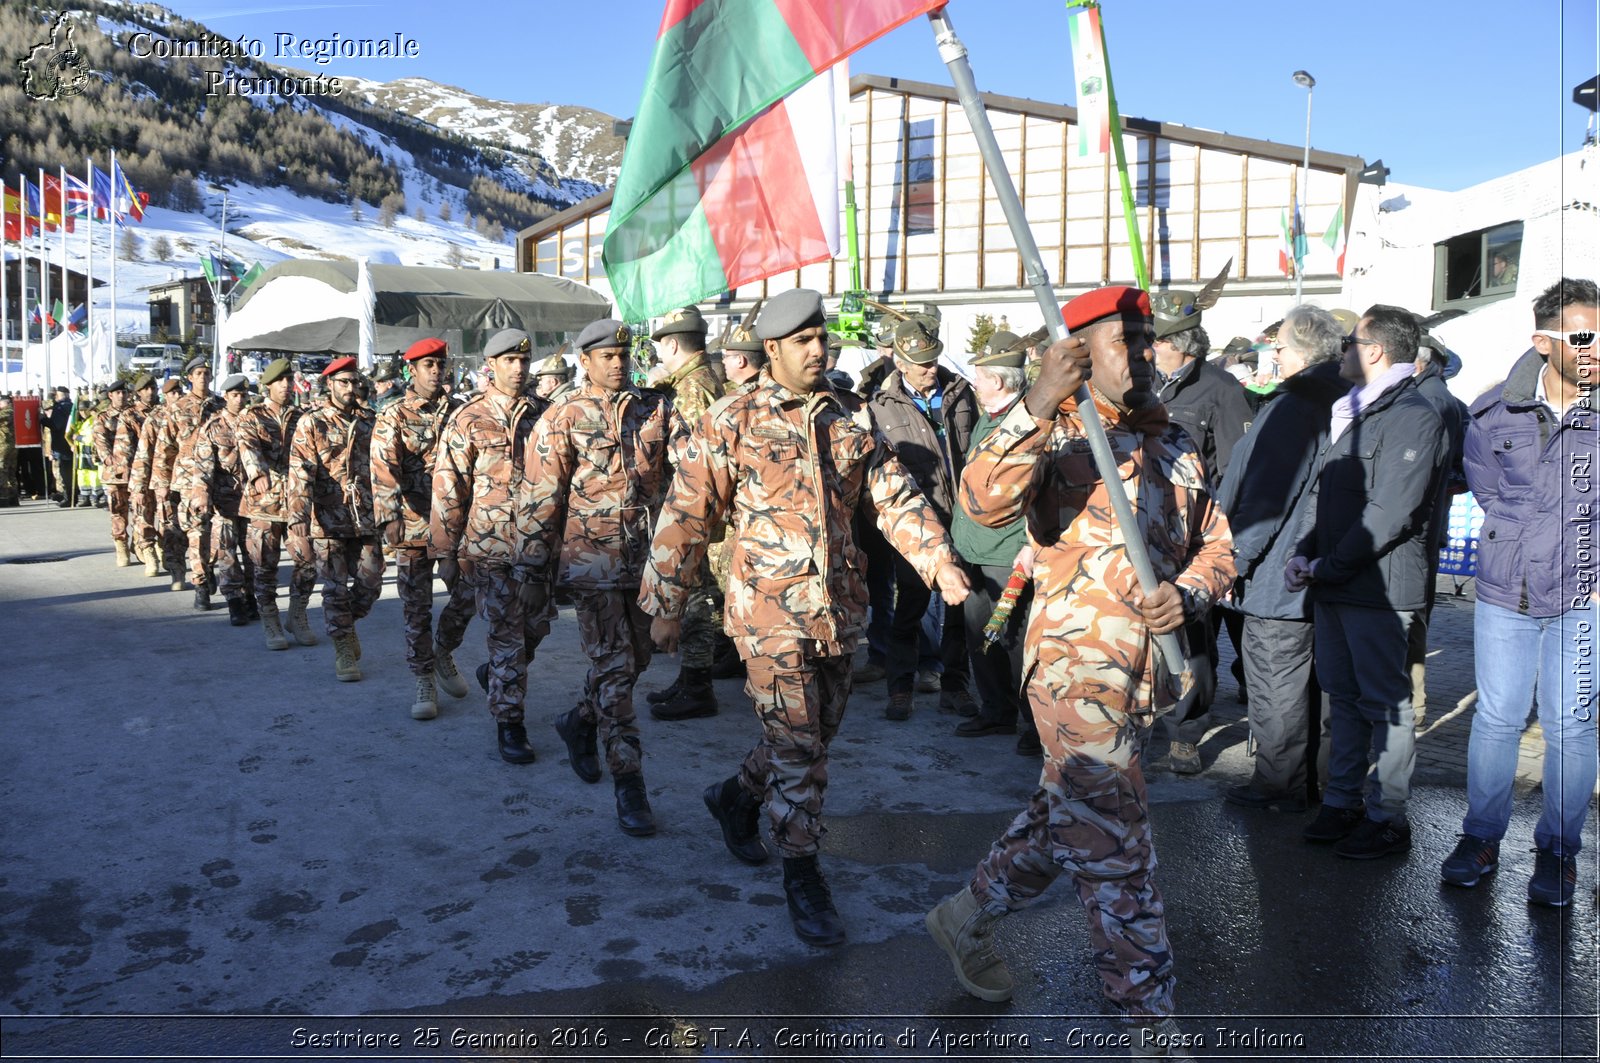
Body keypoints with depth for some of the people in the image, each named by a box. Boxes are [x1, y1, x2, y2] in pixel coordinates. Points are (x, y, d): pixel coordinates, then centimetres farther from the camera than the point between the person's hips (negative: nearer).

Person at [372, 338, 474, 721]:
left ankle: (443, 652, 29)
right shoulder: (393, 416, -2)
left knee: (468, 593, 2)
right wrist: (389, 516, -29)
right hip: (413, 523, -3)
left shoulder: (457, 411, 9)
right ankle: (424, 682, 16)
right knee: (417, 608, 4)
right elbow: (383, 468, -15)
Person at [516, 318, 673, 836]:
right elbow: (538, 500, -4)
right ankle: (628, 783, 3)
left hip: (646, 559, 5)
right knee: (613, 670, -4)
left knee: (636, 659, 15)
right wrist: (532, 571, -5)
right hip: (593, 561, -5)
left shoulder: (655, 410, 8)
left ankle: (579, 723, 42)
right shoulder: (561, 421, -3)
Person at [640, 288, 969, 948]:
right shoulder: (732, 423, -4)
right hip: (770, 611, -5)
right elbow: (686, 515, -4)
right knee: (795, 746, -4)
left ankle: (736, 798, 42)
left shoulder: (848, 424, 11)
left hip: (839, 611, 6)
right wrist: (665, 607, -4)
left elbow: (894, 497, 9)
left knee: (815, 738, 16)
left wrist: (939, 560, -6)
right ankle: (802, 877, 12)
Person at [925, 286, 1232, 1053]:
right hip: (1077, 667, -7)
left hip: (1149, 671, 8)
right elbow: (984, 500, -28)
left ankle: (968, 917, 41)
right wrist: (1039, 405, -38)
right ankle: (1151, 1020, 14)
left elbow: (1217, 544, 15)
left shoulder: (1174, 443, 12)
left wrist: (1189, 594, -7)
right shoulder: (1058, 434, -8)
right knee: (1117, 852, -1)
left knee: (1064, 818, 21)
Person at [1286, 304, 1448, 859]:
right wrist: (1303, 554, 1)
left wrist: (1327, 566, -16)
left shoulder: (1413, 417, -12)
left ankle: (1387, 817, 13)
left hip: (1379, 585, -8)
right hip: (1333, 585, 8)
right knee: (1343, 697, 15)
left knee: (1385, 703, 2)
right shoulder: (1349, 413, 15)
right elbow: (1321, 490, 15)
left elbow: (1390, 513, -19)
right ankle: (1342, 803, 25)